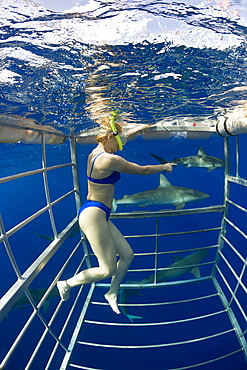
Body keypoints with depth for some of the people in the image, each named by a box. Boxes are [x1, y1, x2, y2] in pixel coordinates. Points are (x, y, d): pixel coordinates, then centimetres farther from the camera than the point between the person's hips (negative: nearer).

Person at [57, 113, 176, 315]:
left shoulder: (96, 152, 10)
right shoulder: (109, 159, -20)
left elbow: (120, 137, 28)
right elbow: (142, 170, -11)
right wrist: (164, 167, 6)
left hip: (98, 214, 11)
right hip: (93, 215, -11)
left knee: (127, 255, 15)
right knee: (108, 269, 1)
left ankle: (112, 294, 35)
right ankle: (66, 284, 21)